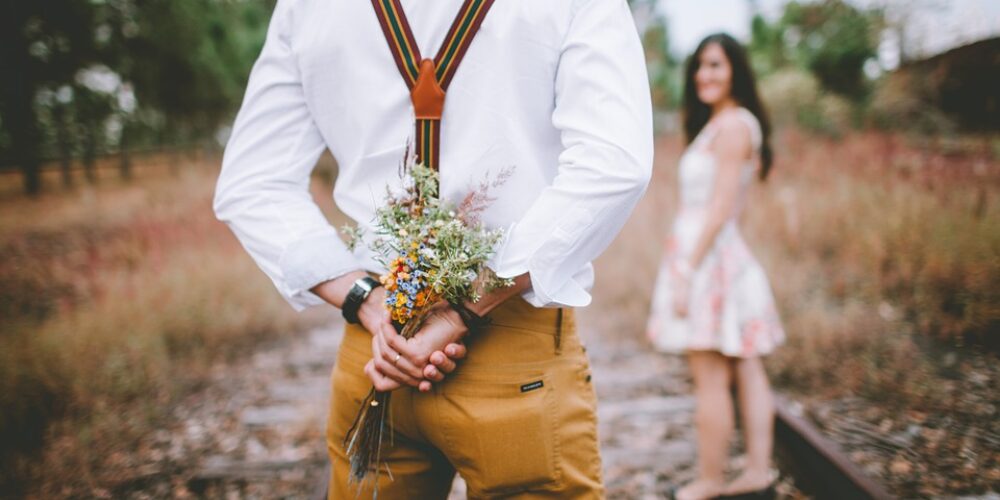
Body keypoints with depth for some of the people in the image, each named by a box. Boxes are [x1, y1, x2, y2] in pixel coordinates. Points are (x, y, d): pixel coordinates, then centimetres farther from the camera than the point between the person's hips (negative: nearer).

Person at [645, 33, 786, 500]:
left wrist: (686, 271, -18)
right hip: (717, 256, 10)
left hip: (709, 256, -10)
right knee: (745, 370, 10)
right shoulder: (718, 123, 18)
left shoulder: (733, 124, -12)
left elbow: (720, 208, -18)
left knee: (710, 379, -2)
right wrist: (687, 266, 17)